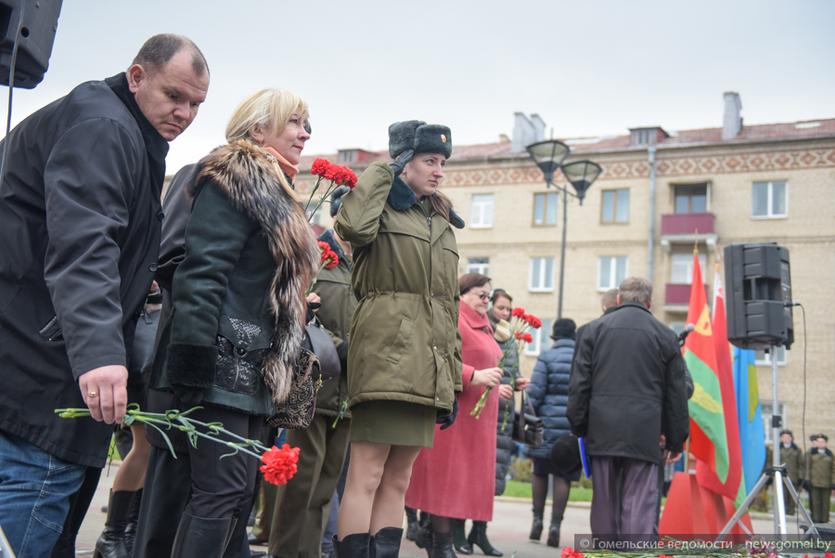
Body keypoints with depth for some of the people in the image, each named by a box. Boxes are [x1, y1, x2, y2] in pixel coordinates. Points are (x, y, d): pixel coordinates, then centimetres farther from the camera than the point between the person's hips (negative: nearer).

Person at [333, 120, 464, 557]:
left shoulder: (444, 226, 22)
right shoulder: (381, 210, 3)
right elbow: (352, 227, -23)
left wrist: (452, 381, 17)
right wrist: (382, 173, -6)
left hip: (425, 370, 7)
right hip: (385, 358, -7)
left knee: (398, 481, 8)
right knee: (366, 475, -8)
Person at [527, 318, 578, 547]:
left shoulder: (547, 357, -3)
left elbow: (535, 393, -8)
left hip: (549, 424, -1)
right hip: (575, 426, 1)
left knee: (540, 471, 15)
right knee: (563, 476, 5)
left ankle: (537, 519, 14)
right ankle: (555, 524, 2)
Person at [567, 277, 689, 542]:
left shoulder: (595, 328, 8)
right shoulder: (664, 334, 6)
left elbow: (579, 383, 5)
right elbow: (677, 392, 8)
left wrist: (578, 425, 11)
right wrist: (676, 438, 14)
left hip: (603, 430, 2)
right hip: (644, 432, -1)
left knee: (604, 505, 10)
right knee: (639, 505, -2)